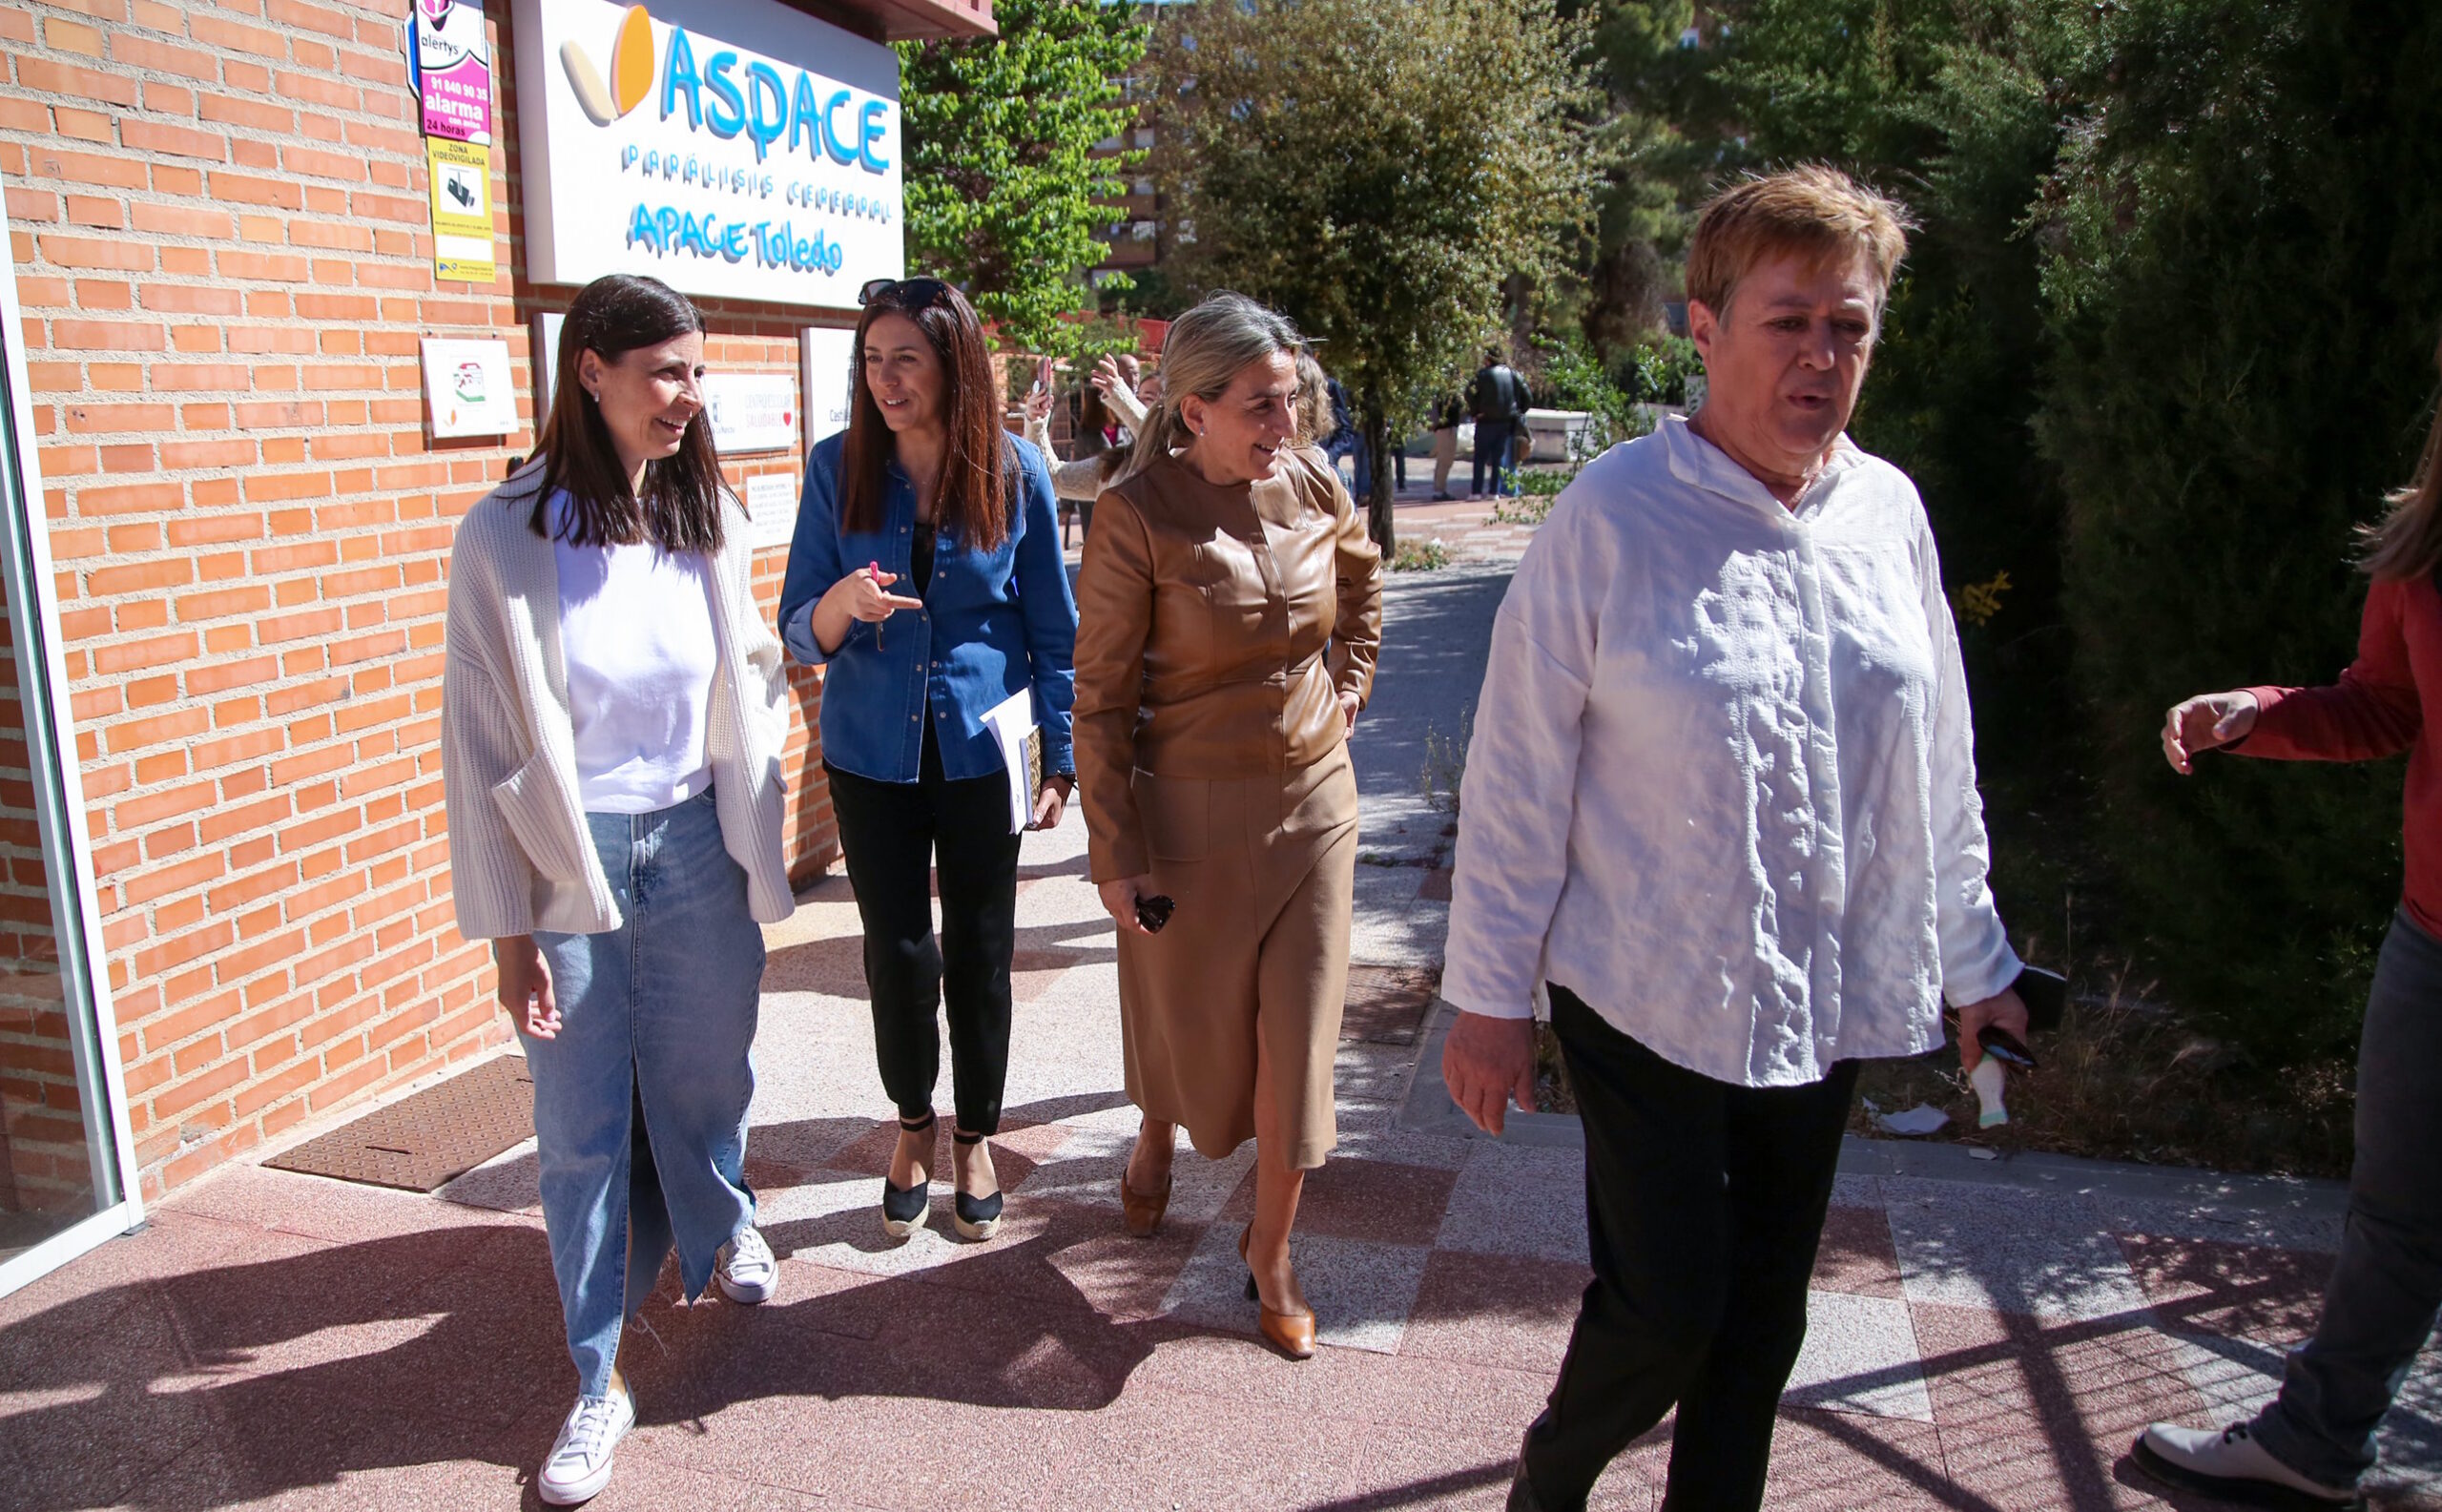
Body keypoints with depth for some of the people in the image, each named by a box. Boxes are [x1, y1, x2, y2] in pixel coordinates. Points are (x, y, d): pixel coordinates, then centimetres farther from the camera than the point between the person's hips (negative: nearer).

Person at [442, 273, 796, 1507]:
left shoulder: (710, 519, 1)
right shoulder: (507, 536, -10)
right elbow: (479, 742, -7)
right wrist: (507, 924, -7)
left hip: (696, 848, 3)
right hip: (569, 863, -2)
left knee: (702, 1075, 17)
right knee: (583, 1126, 6)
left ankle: (720, 1227, 48)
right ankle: (599, 1380, 22)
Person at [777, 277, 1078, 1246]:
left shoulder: (1014, 473, -6)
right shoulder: (838, 468, -4)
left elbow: (1053, 629, 2)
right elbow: (800, 632, -1)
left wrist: (1060, 758, 1)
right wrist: (841, 602, -24)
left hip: (980, 755, -1)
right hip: (872, 755, 1)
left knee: (979, 953, 9)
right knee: (897, 950, 7)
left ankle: (975, 1138, 31)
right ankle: (913, 1123, 34)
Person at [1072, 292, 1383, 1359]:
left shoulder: (1313, 484, -3)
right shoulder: (1138, 512, -16)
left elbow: (1363, 572, 21)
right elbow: (1100, 691, -12)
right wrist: (1114, 852, -12)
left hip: (1313, 799, 3)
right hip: (1191, 810, -3)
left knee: (1297, 1034, 6)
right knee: (1185, 1015, 16)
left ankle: (1269, 1254, 25)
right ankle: (1157, 1138, 52)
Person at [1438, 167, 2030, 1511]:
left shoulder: (1887, 510, 2)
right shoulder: (1611, 516, -13)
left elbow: (1938, 764, 11)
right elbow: (1520, 772, -10)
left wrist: (1972, 957, 16)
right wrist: (1489, 994, -8)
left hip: (1829, 999, 5)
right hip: (1648, 996, -4)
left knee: (1763, 1312, 17)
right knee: (1666, 1301, 3)